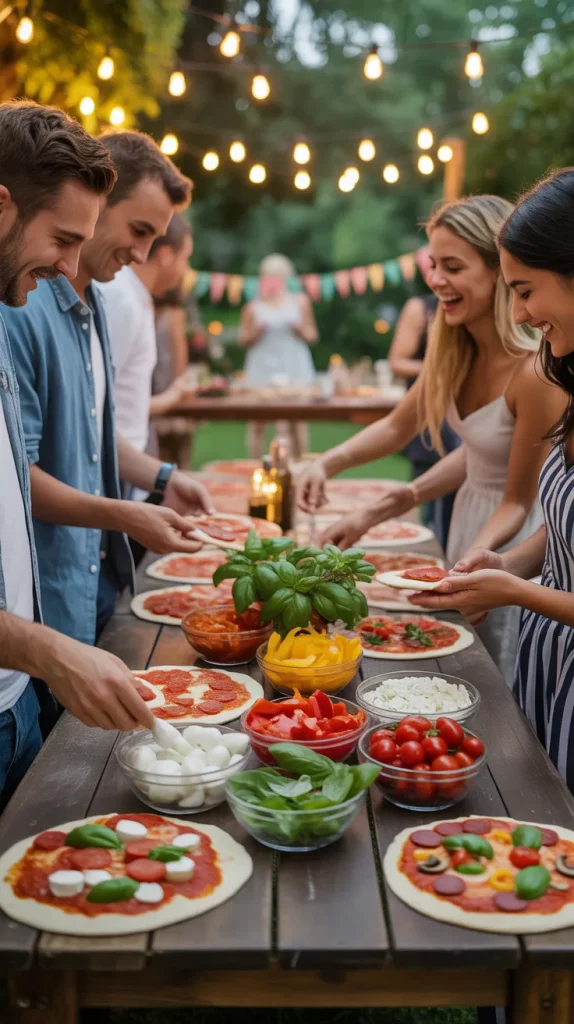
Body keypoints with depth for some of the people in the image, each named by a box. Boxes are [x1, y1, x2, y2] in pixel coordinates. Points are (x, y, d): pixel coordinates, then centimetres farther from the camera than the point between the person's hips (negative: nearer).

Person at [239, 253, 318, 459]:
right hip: (263, 367, -1)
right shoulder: (253, 307, 5)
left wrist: (299, 328, -10)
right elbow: (244, 340, 7)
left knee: (297, 420, -2)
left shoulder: (300, 302, 9)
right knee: (258, 422, -3)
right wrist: (257, 331, -13)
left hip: (294, 367, 1)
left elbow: (312, 336, 11)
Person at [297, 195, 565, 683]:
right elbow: (397, 428, 6)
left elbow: (518, 502, -20)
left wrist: (470, 563, -33)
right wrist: (327, 464, -8)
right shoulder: (455, 349, -5)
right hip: (466, 517, 7)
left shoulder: (535, 372, -28)